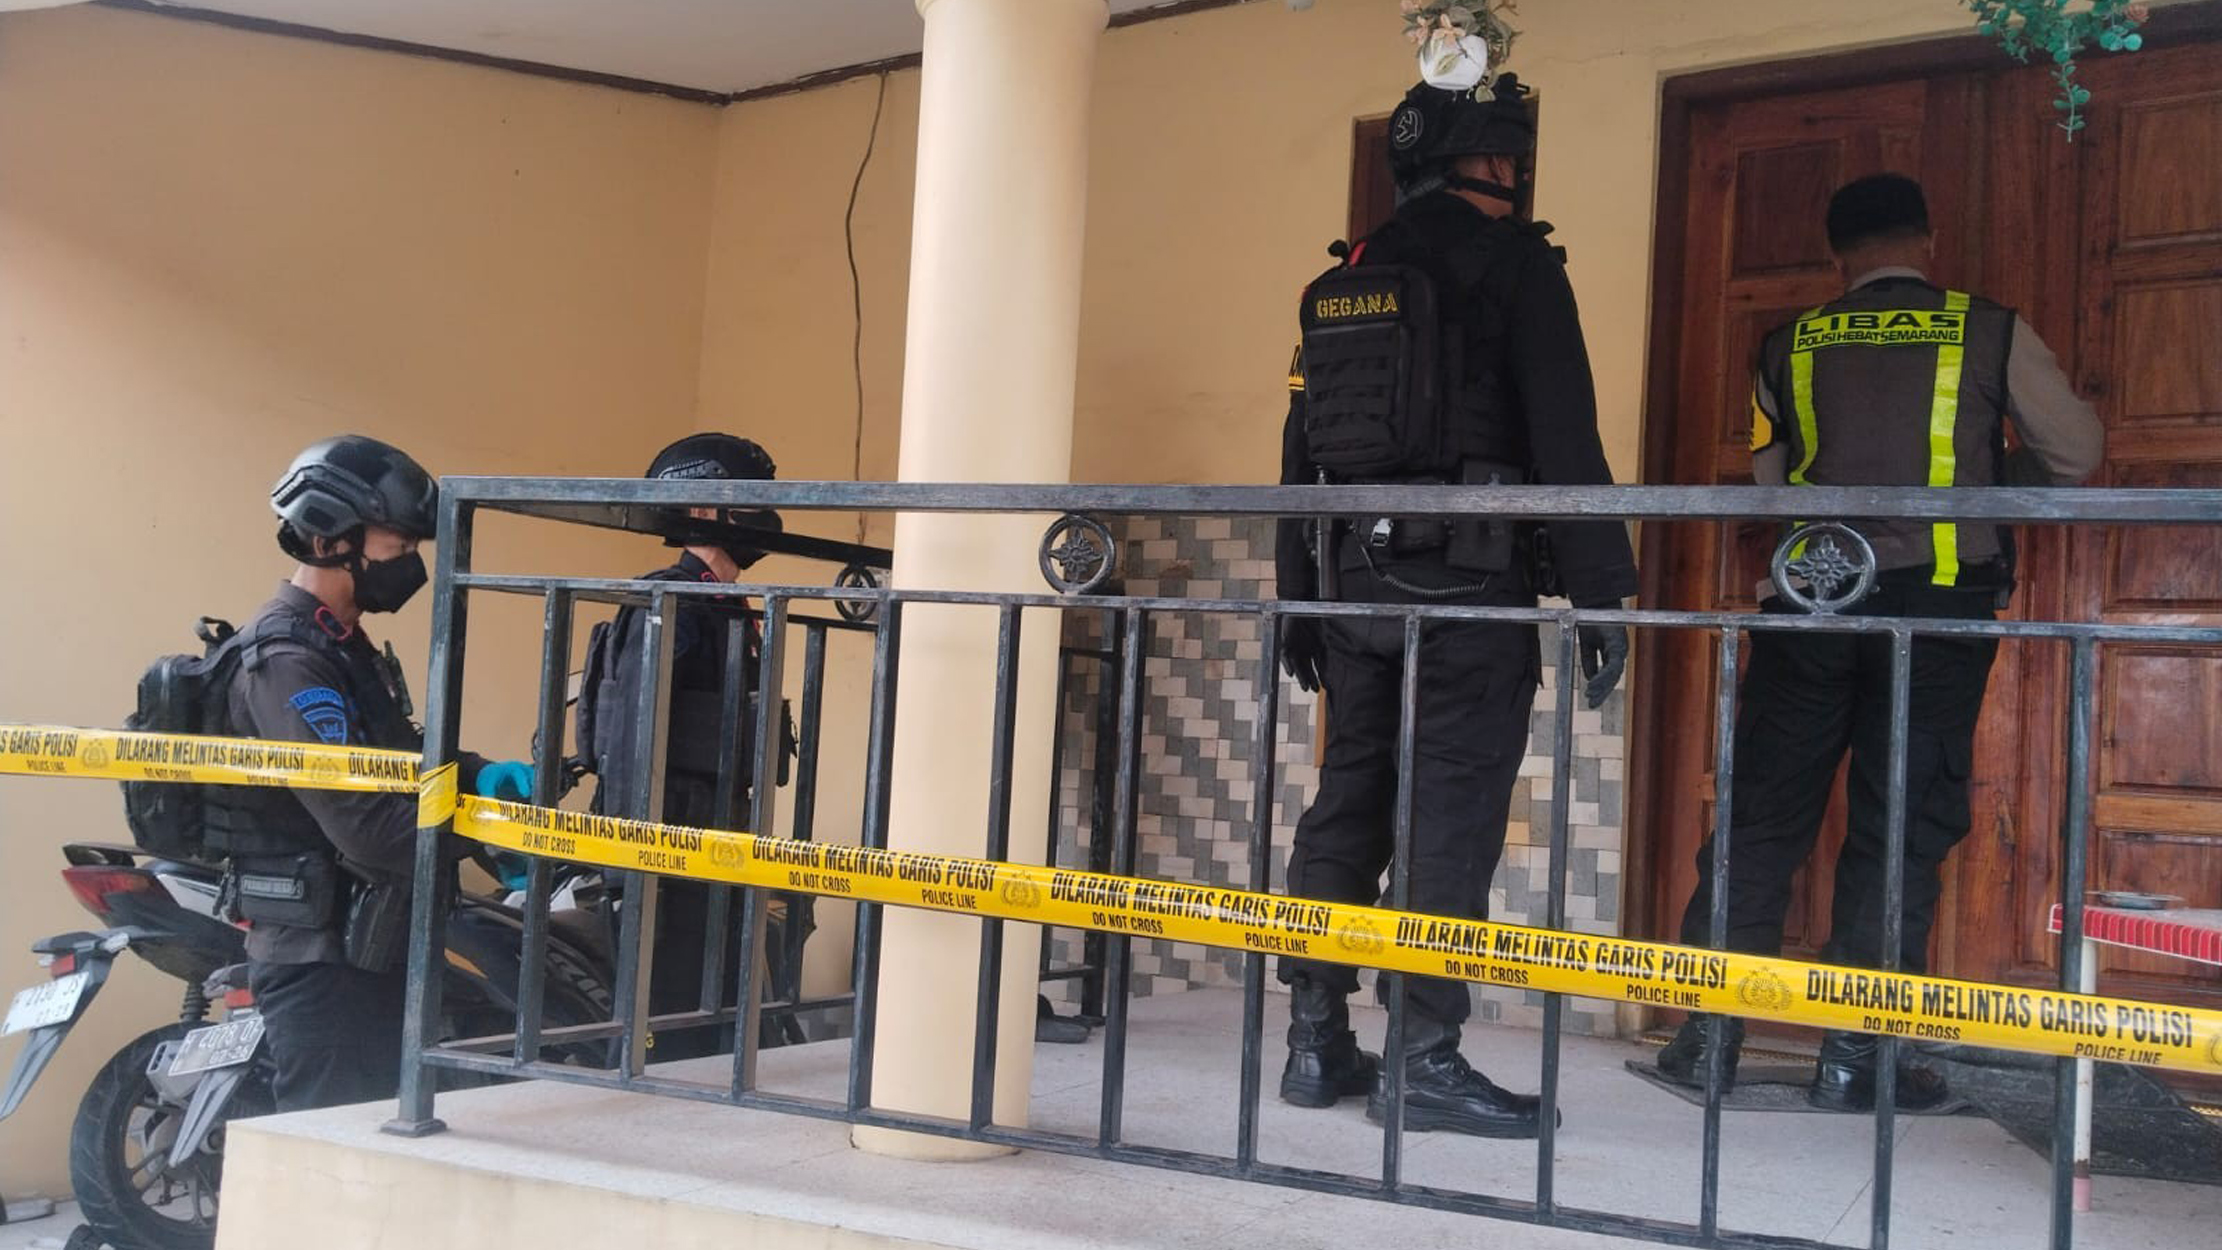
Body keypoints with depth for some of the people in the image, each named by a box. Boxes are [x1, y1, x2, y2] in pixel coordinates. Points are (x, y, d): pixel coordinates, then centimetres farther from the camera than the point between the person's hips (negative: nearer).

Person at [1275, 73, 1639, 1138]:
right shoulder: (1513, 262, -3)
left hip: (1355, 574, 7)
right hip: (1469, 577, -6)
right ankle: (1422, 1058, -3)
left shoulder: (1343, 280, 16)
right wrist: (1601, 593, -9)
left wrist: (1299, 600, 20)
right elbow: (1565, 438, -10)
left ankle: (1317, 1041, 15)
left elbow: (1300, 447, 17)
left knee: (1350, 800, 11)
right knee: (1452, 815, -4)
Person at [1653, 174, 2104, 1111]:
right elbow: (2076, 453, 14)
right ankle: (1852, 1054, 5)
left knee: (1762, 813, 7)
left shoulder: (1789, 349, 8)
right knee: (1901, 825, 4)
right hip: (1938, 608, -1)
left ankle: (1708, 1032, 8)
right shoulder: (1991, 335, 4)